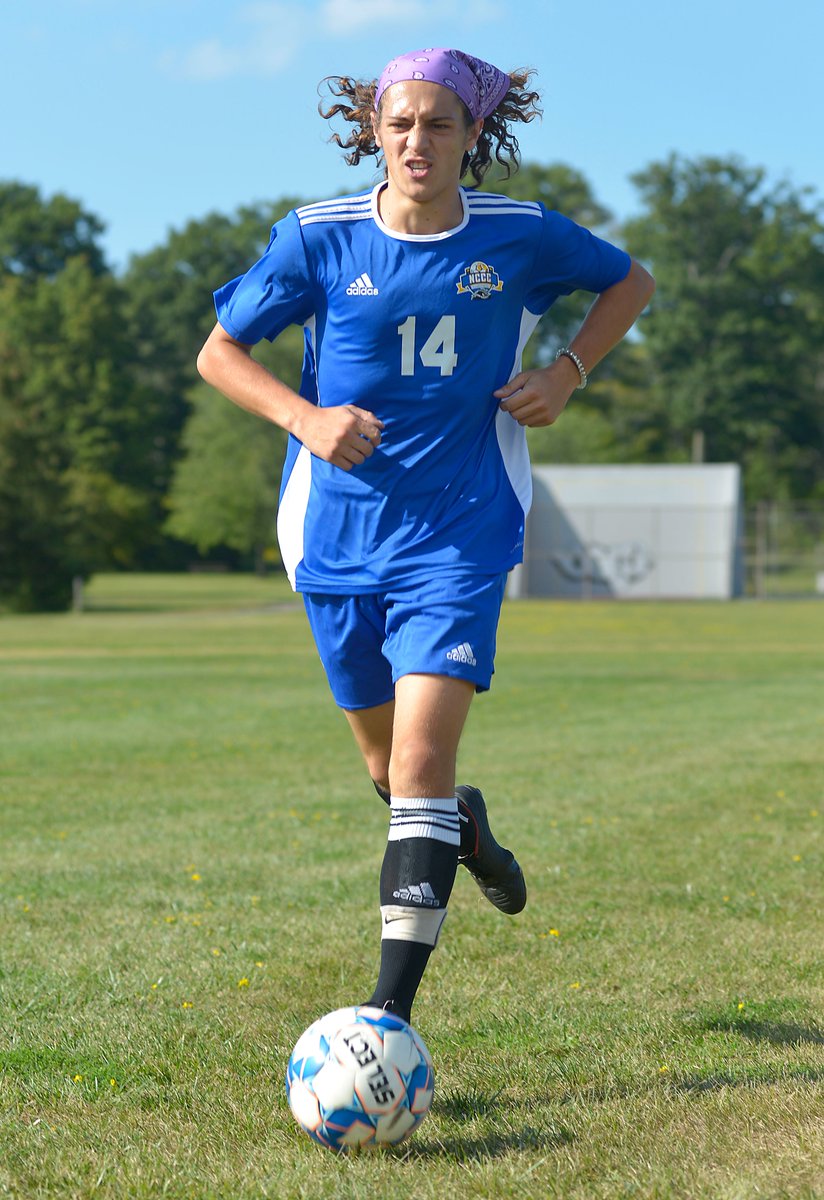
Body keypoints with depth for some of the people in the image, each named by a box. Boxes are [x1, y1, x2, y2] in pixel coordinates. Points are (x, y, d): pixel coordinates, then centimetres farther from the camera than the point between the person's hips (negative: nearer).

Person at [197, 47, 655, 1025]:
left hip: (460, 532, -2)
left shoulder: (521, 237, -4)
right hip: (339, 533, 2)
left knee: (421, 758, -16)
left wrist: (568, 372, -1)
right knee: (387, 763, 16)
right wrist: (305, 417, -14)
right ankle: (465, 826, 53)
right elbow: (219, 352, 3)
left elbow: (630, 282, 15)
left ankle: (393, 1010, -15)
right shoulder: (319, 238, -6)